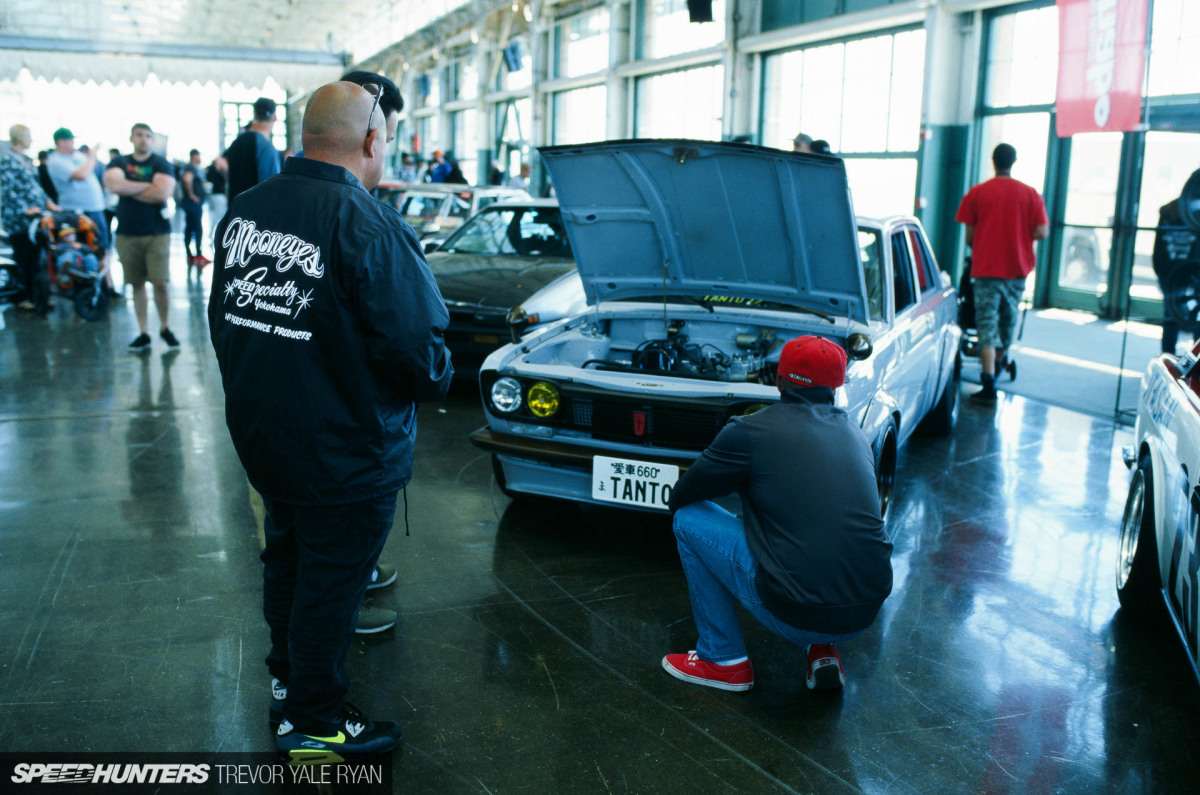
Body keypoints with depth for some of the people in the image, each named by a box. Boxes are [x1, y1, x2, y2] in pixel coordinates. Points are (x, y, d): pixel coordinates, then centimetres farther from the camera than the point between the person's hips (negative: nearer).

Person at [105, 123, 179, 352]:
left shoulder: (161, 164, 1)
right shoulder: (119, 163, 9)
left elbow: (163, 193, -15)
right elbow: (114, 185, -11)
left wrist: (129, 190, -5)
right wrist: (148, 186, -9)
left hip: (157, 233, -2)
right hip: (127, 234, 2)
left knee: (160, 283, -8)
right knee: (137, 284, 6)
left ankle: (164, 327, 13)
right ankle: (143, 333, 12)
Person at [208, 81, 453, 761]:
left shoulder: (245, 210, 0)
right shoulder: (371, 228, -24)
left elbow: (223, 317, 10)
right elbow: (417, 348, -25)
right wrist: (436, 380, -3)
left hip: (259, 437, 8)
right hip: (343, 455, -7)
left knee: (288, 557, 26)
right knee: (330, 582, 9)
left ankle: (287, 677, 48)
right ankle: (313, 724, 26)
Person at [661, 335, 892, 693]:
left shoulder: (751, 431, -5)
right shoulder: (855, 432, 12)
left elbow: (680, 498, 6)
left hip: (794, 615, -6)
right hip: (867, 613, 6)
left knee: (689, 519, 9)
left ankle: (722, 660, 16)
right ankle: (824, 650, 19)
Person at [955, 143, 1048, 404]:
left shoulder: (976, 193, -3)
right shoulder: (1030, 194, 1)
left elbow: (969, 236, -2)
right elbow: (1042, 232, -5)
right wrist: (1021, 236, 15)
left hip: (986, 267, -2)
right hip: (1017, 268, 2)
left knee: (987, 323, -4)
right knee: (1009, 318, 22)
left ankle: (989, 384, -14)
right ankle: (1000, 360, 43)